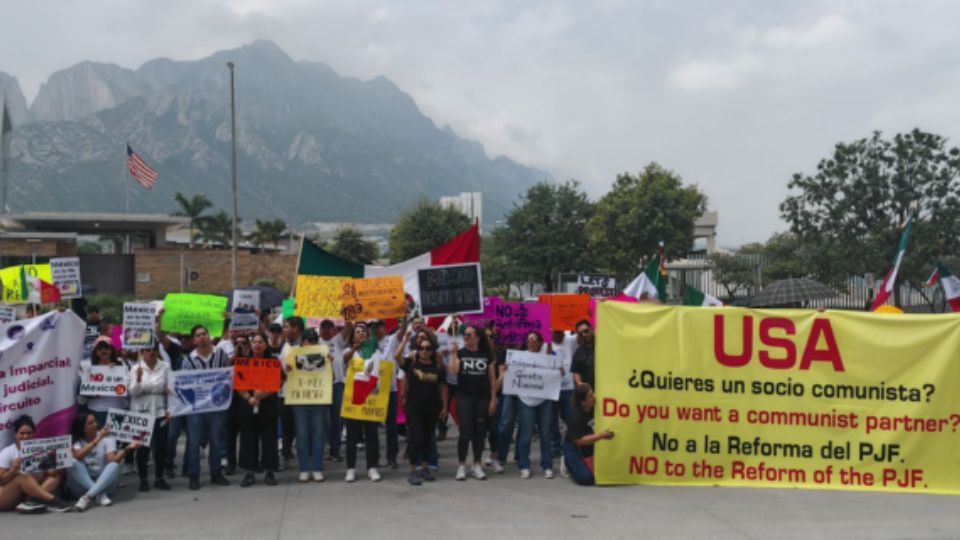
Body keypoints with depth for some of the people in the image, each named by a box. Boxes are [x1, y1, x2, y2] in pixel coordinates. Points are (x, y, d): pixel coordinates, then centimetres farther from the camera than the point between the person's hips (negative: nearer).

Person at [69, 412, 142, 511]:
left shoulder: (107, 438, -2)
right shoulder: (76, 441, -3)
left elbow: (112, 461, -17)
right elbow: (78, 456, -26)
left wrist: (127, 449, -34)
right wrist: (97, 439, -28)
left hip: (104, 482, 0)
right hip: (82, 484, 0)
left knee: (114, 465, -30)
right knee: (74, 463, -28)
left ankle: (87, 497, -42)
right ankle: (100, 494, -34)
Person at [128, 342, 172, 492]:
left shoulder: (166, 367, 0)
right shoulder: (136, 368, -1)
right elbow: (133, 392, -6)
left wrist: (169, 411, -2)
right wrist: (138, 379, -24)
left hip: (160, 412, 1)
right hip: (141, 413, -1)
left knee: (161, 446, 4)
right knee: (142, 447, 3)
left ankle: (159, 478, 16)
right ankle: (143, 479, 13)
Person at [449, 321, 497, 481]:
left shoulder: (486, 355, 5)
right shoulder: (460, 353, 2)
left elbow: (492, 378, 7)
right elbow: (454, 370, -16)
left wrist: (493, 399, 3)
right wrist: (453, 352, -19)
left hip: (482, 398, 2)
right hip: (464, 397, -2)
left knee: (480, 433, 5)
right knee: (465, 433, -4)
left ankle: (476, 466, 16)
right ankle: (461, 466, 8)